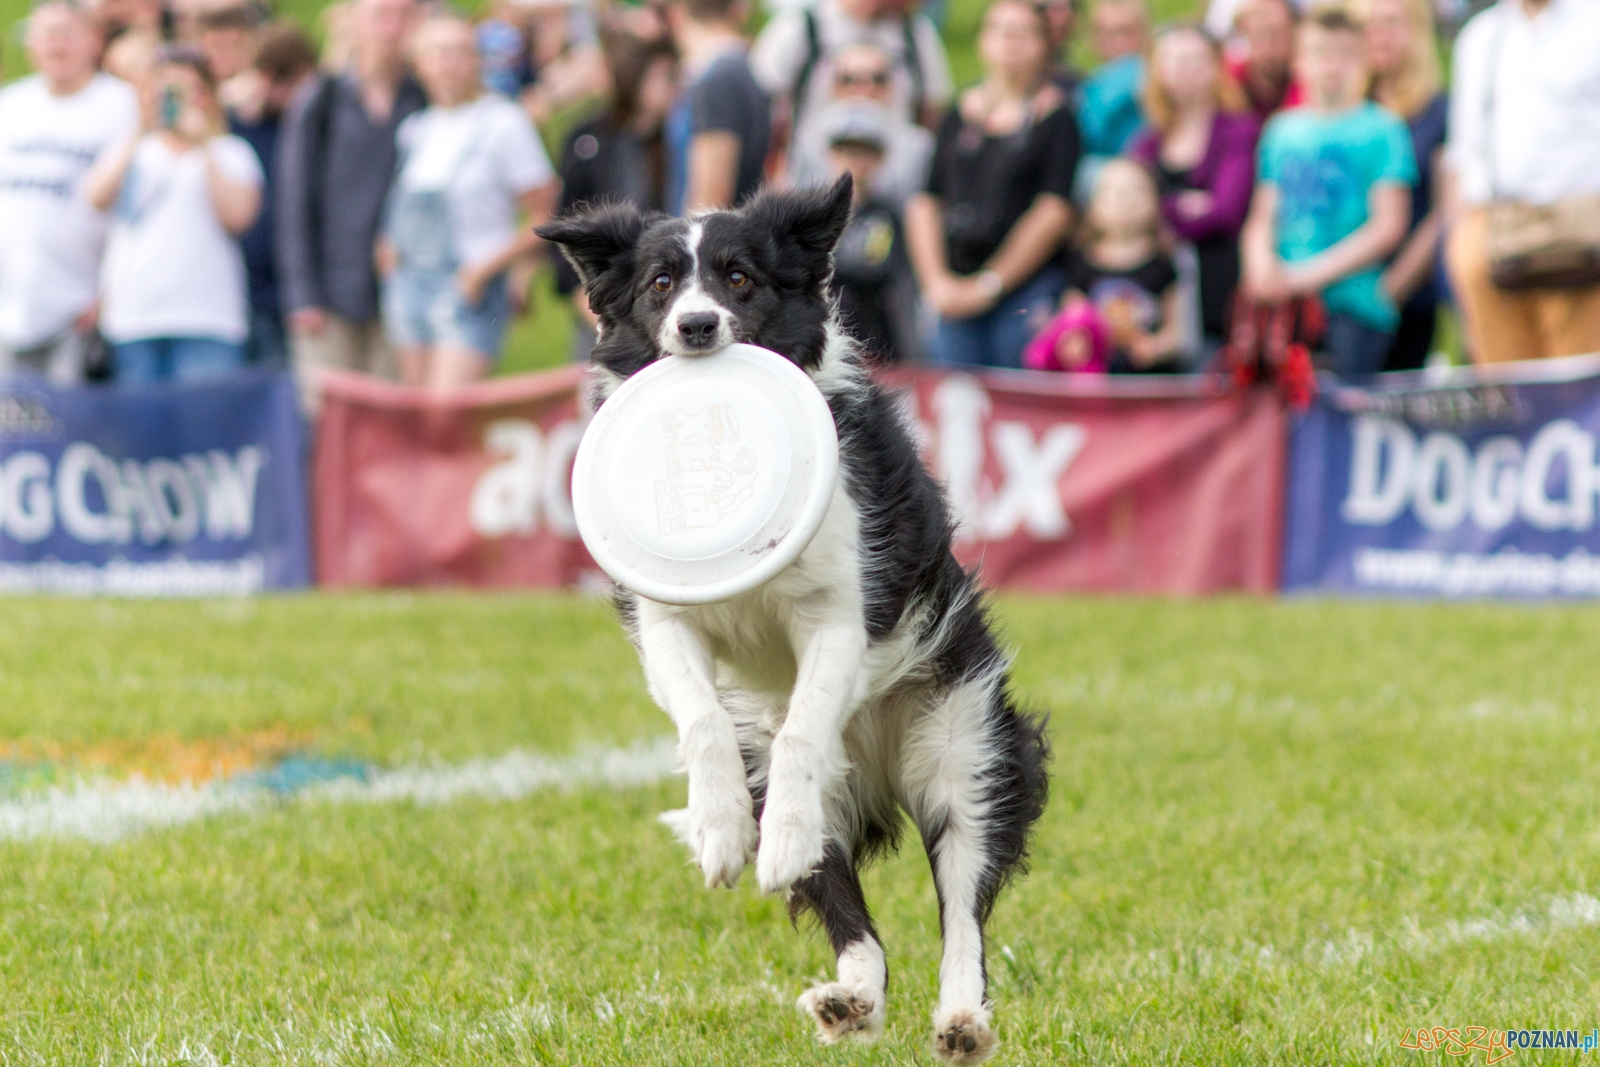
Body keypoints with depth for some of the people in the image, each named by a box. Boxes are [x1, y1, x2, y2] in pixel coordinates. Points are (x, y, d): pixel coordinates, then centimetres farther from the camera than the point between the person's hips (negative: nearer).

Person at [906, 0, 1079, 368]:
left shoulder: (1054, 115, 2)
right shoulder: (960, 114, 15)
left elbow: (1053, 211, -7)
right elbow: (925, 202, 11)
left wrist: (990, 284, -8)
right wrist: (937, 281, -2)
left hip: (1027, 287, -4)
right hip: (956, 292, 4)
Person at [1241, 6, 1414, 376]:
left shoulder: (1381, 130, 1)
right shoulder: (1282, 130, 16)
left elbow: (1389, 227, -5)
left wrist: (1312, 274, -11)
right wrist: (1261, 268, -3)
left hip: (1353, 309, -4)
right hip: (1281, 305, 4)